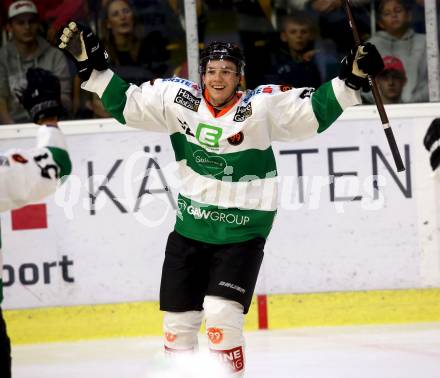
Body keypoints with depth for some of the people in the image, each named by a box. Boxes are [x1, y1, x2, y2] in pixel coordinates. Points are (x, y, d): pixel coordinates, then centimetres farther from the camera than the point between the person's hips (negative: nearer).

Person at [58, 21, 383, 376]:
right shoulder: (178, 99, -5)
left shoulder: (262, 107, -13)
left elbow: (316, 110, -14)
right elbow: (126, 104, 4)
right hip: (189, 230, 4)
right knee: (178, 321, 12)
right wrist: (92, 66, -1)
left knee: (221, 316, -18)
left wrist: (351, 78, -25)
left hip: (242, 235, -4)